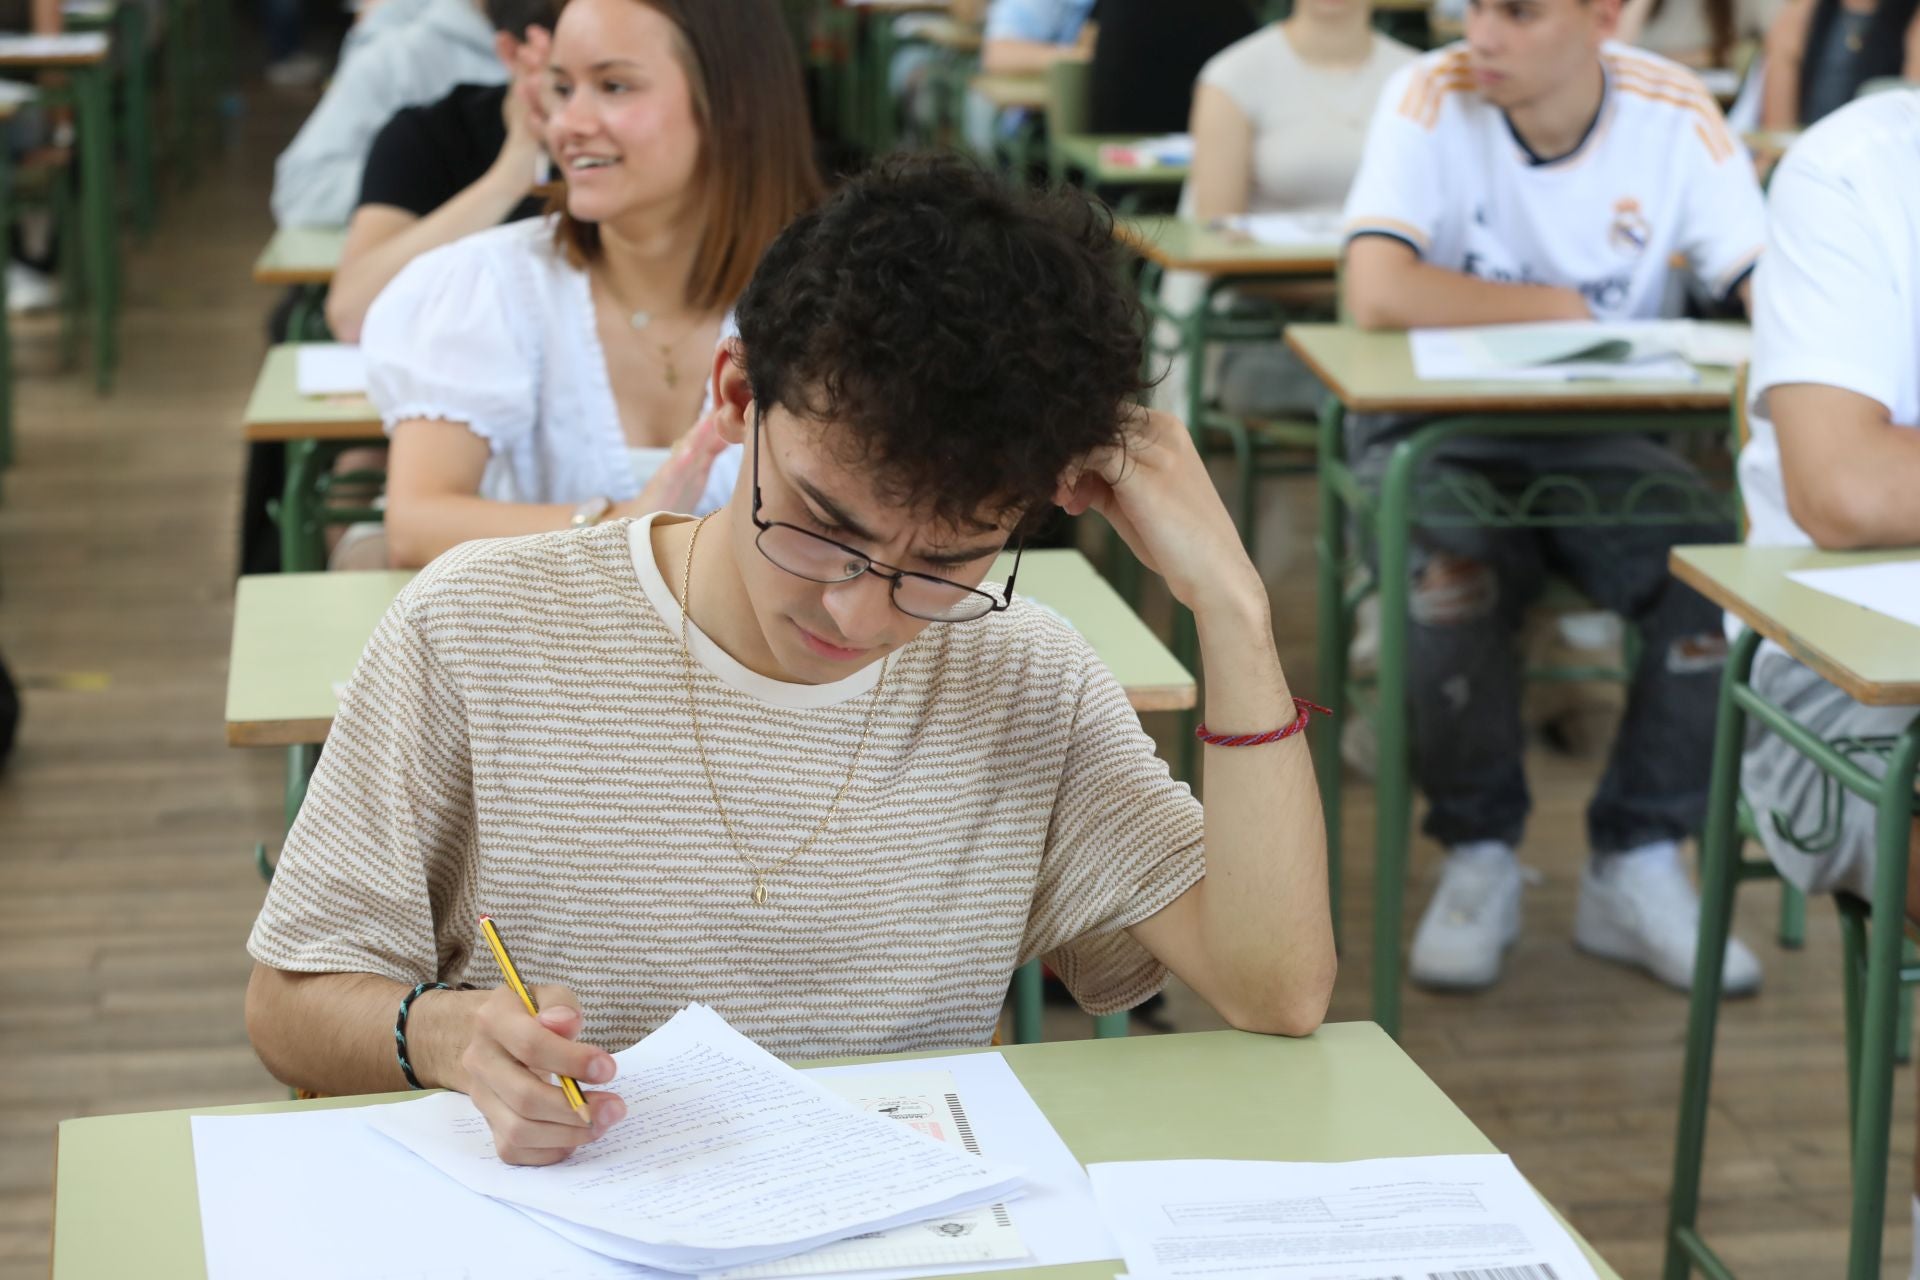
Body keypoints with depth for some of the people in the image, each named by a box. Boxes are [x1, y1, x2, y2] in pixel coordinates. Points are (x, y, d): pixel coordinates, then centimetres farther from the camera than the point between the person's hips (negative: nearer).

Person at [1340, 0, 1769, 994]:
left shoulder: (1674, 113, -6)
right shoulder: (1432, 98, -13)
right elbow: (1378, 295, -27)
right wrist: (1563, 307, -17)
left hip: (1601, 437, 3)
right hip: (1435, 431, -2)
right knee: (1449, 578, -34)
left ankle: (1636, 870, -6)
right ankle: (1478, 857, -7)